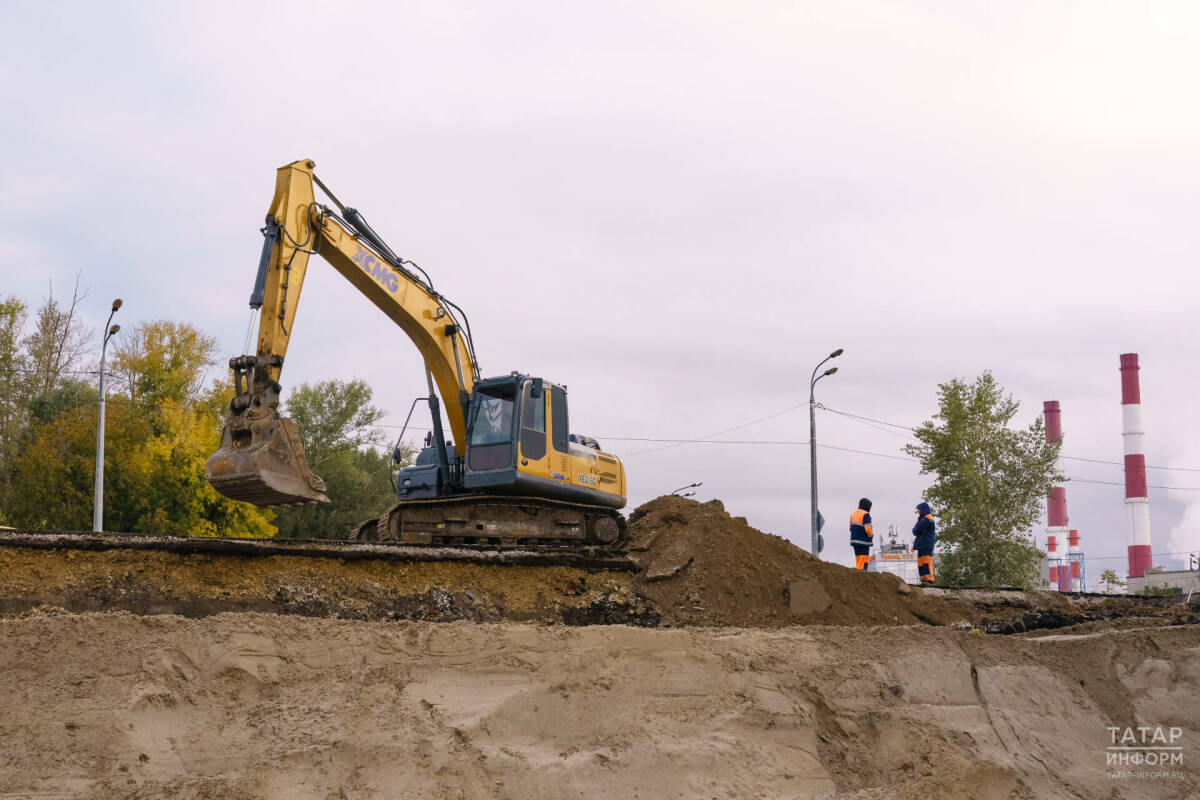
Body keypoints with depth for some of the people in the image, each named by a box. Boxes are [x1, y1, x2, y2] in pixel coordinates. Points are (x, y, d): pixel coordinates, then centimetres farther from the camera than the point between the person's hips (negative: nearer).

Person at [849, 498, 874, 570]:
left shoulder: (853, 514, 13)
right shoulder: (865, 514, -12)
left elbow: (851, 528, 16)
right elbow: (868, 529, -19)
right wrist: (871, 535, -1)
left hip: (854, 540, 8)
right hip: (863, 541, -8)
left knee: (858, 561, 11)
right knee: (863, 563, -6)